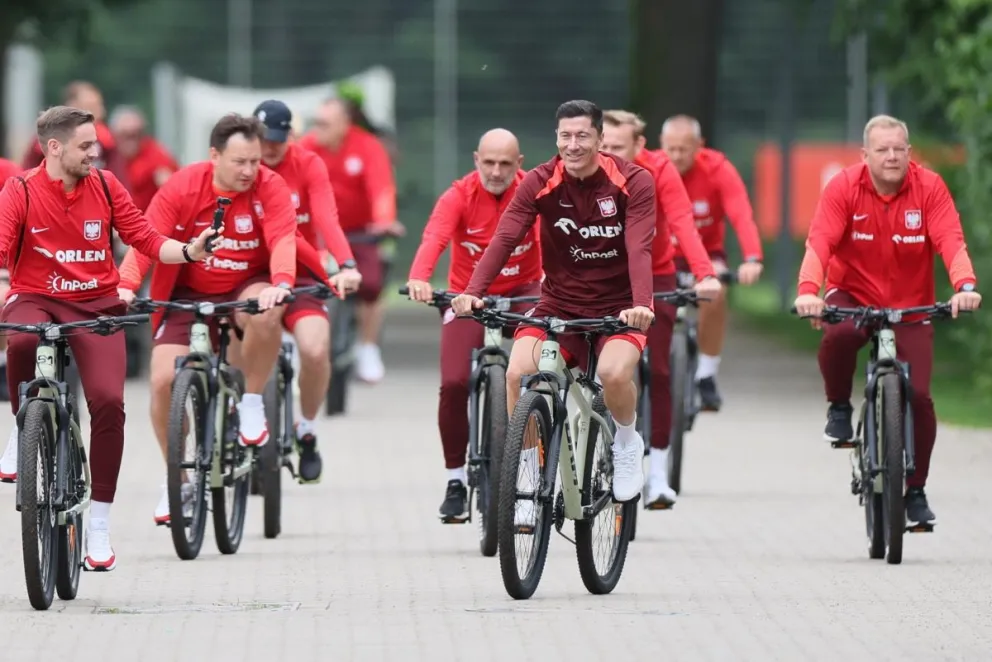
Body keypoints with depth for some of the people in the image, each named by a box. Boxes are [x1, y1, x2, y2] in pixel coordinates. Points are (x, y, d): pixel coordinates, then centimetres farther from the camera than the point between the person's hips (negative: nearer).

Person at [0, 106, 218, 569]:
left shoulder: (105, 186, 0)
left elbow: (146, 240, 1)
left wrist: (189, 252, -18)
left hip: (96, 304, 2)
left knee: (108, 400, -18)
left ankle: (99, 526, -8)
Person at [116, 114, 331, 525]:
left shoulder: (270, 187, -15)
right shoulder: (182, 187, -15)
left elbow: (283, 239, -28)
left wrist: (281, 283, -48)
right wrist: (125, 286, -38)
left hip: (247, 287, -1)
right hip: (190, 293, 1)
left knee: (265, 312, -36)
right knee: (163, 379, -13)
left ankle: (252, 404, -11)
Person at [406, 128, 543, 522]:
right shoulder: (459, 196, -14)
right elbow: (434, 238, -31)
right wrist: (418, 278, -51)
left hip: (521, 293, 0)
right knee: (454, 383, -16)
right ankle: (455, 481, 1)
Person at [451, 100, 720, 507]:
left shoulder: (633, 183, -12)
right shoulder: (539, 183, -8)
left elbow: (639, 249, -23)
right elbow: (504, 239, -16)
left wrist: (641, 304, -40)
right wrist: (473, 292, -32)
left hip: (618, 307, -2)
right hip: (559, 304, 2)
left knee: (614, 373, -32)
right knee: (518, 372, -24)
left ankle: (627, 445, 1)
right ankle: (526, 467, -3)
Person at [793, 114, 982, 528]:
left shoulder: (929, 188, -11)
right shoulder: (844, 187, -13)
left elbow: (951, 242, -22)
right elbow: (820, 242, -24)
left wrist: (965, 286, -41)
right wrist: (808, 290, -42)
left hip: (911, 306, 1)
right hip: (852, 296, -1)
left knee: (918, 394, -11)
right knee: (838, 335, -36)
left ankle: (915, 490, 9)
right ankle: (839, 409, -6)